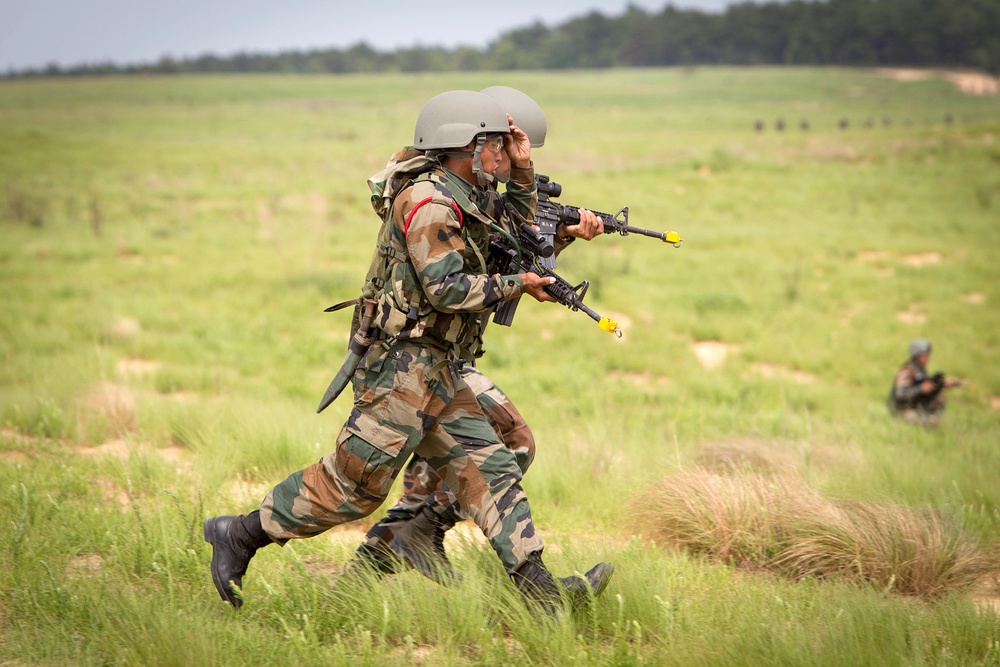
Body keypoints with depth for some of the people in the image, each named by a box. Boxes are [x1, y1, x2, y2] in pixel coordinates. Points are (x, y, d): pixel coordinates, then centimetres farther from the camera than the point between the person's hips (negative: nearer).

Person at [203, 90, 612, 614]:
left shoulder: (461, 202, 17)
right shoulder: (427, 199, -14)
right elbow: (447, 289, -22)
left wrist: (523, 173, 19)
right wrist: (517, 285, -12)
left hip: (439, 374, 10)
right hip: (404, 362, -10)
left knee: (488, 468, 2)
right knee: (353, 483, -5)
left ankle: (537, 587, -2)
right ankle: (239, 535, 6)